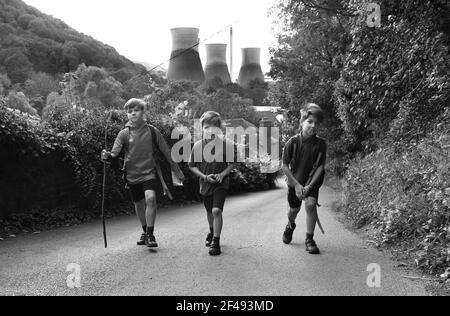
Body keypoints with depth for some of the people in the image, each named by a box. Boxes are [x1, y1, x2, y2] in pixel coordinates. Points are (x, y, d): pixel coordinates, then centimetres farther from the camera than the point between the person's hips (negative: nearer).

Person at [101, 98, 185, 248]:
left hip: (149, 173, -2)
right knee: (139, 204, 13)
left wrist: (177, 171, 7)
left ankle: (150, 234, -13)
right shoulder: (124, 133, -2)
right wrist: (108, 156, -34)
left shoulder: (152, 131, -3)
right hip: (132, 175, 2)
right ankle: (145, 232, 36)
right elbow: (115, 153, -9)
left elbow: (166, 151, 4)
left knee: (150, 198, -23)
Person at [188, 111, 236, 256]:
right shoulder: (198, 146, -8)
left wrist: (223, 173, -16)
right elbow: (192, 166, 1)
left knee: (217, 211, -16)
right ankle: (212, 231, 48)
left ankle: (216, 242, -7)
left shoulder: (226, 145, -12)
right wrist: (205, 176, -12)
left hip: (221, 183, -3)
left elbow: (232, 164, 1)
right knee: (209, 211, 20)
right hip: (205, 183, 3)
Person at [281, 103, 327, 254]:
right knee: (294, 209, 13)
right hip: (295, 181, 1)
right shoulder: (293, 142, -17)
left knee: (311, 204, -23)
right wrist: (297, 185, -14)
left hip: (312, 181, -1)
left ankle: (310, 239, -9)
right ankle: (290, 226, 50)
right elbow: (285, 166, -12)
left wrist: (310, 185, -20)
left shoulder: (320, 144, -15)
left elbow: (320, 167, -12)